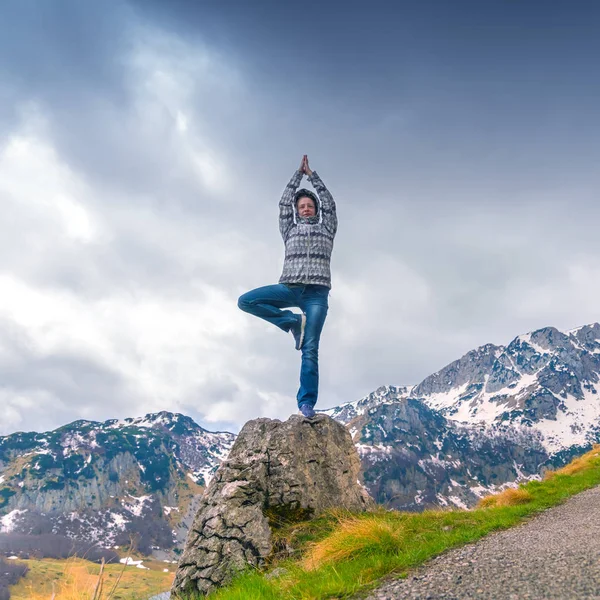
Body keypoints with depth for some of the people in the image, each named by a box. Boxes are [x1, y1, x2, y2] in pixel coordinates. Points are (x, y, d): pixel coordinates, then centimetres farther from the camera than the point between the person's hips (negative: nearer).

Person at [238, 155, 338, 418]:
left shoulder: (326, 228, 20)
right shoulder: (290, 229, 22)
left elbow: (329, 203, 18)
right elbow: (284, 202, 20)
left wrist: (312, 174, 27)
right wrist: (298, 173, 26)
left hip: (317, 294, -2)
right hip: (290, 288, 2)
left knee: (310, 350, -11)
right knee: (245, 301, -19)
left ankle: (307, 403, -12)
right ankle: (292, 321, -9)